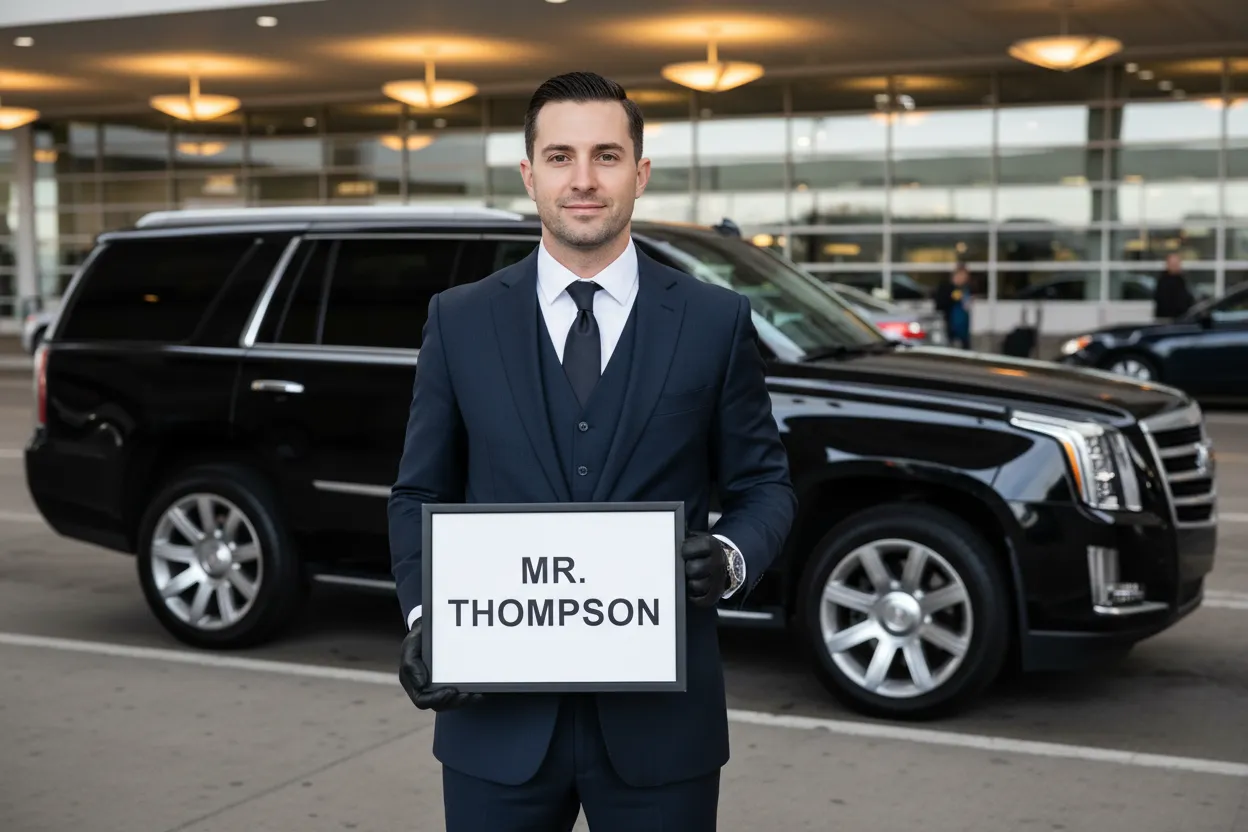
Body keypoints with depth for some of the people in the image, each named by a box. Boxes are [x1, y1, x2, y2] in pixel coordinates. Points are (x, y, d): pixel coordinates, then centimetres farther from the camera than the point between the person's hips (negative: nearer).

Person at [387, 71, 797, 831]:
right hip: (498, 715, 1)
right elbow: (419, 494, 8)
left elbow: (764, 484, 6)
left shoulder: (716, 321, 1)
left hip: (659, 714, 0)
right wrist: (422, 614, -8)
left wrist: (733, 559, -15)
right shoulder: (460, 321, 3)